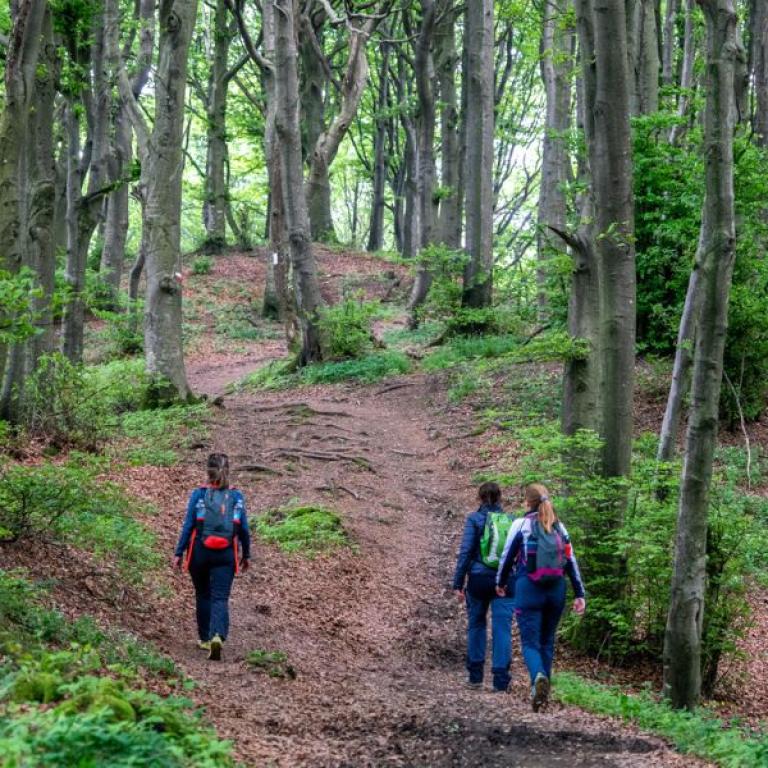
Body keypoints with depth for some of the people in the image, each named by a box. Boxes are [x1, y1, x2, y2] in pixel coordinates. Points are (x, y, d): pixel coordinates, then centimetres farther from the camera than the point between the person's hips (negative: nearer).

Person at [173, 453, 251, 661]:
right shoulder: (236, 496, 1)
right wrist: (246, 555, 15)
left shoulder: (198, 495, -4)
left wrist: (179, 552, 1)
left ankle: (205, 638, 23)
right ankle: (218, 636, -26)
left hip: (200, 552, 0)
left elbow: (188, 526, -5)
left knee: (203, 596, 16)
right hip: (225, 556, 0)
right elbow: (244, 529, 4)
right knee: (220, 598, -3)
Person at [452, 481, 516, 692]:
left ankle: (475, 676, 17)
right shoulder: (511, 521, 5)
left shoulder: (475, 519, -3)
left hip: (479, 579, -1)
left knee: (476, 624, 14)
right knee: (502, 627, 1)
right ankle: (501, 680, -5)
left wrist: (458, 583, -3)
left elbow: (465, 552, -7)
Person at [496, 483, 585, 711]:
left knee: (530, 641, -5)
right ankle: (543, 690, 17)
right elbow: (571, 562, 6)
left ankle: (538, 677, -33)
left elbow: (508, 556, 2)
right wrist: (580, 594, 7)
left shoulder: (521, 524, -3)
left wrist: (500, 583, 19)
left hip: (529, 589, -4)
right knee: (547, 641, 16)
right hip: (556, 590, 4)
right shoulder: (559, 527, 9)